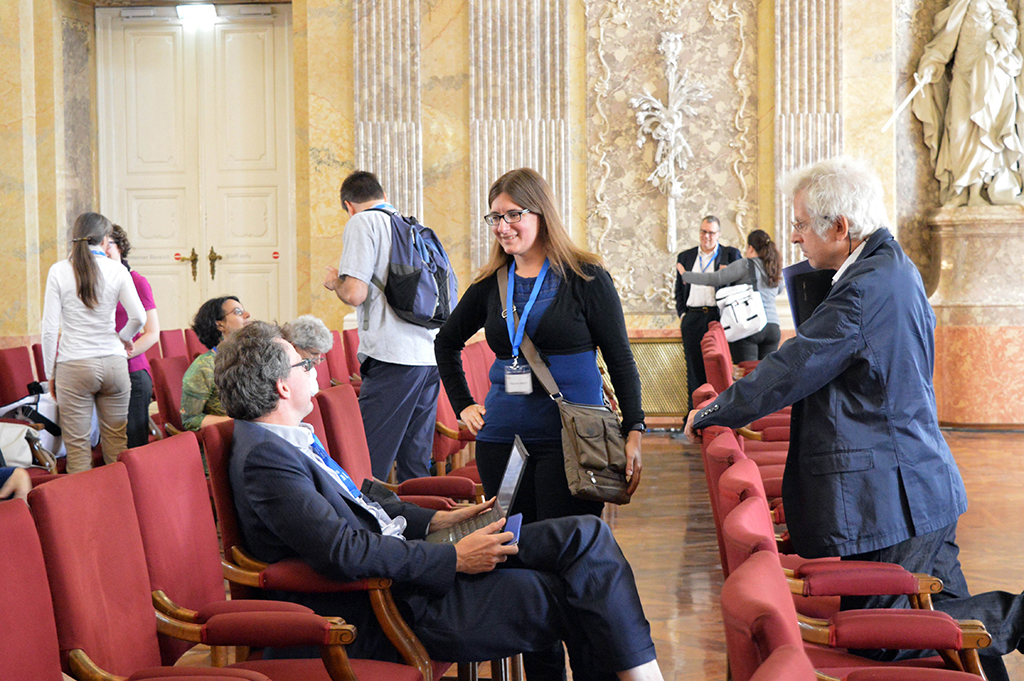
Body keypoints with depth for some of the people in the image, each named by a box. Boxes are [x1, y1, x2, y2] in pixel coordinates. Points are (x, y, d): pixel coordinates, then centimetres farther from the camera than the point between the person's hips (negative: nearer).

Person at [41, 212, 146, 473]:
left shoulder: (59, 271, -1)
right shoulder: (117, 270, 2)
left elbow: (50, 328, -3)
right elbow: (138, 317, -3)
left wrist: (50, 373, 5)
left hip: (74, 365, -2)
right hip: (113, 362, 2)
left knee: (77, 443, 2)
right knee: (116, 440, 9)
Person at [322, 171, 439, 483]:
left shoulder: (362, 223, -2)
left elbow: (355, 293, -13)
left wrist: (334, 281, 10)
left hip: (392, 355, -7)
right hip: (430, 354, 7)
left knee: (370, 461, -7)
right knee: (416, 463, 11)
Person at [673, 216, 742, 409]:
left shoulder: (730, 254, 9)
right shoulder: (685, 257, 17)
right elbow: (679, 289, 18)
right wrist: (682, 314, 6)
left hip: (718, 316, -2)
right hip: (693, 318, 2)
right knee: (695, 369, 2)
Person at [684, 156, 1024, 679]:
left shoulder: (864, 290, -22)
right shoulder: (897, 268, 11)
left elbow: (786, 375, -17)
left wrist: (708, 416, -3)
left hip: (887, 499, -10)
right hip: (925, 482, 10)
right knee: (946, 614, 15)